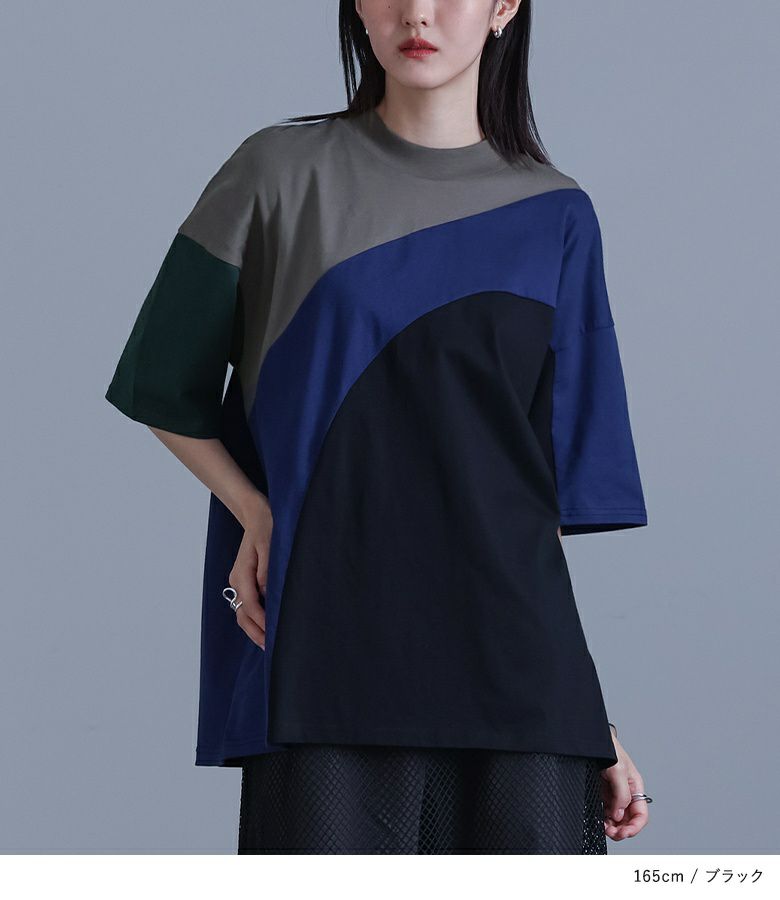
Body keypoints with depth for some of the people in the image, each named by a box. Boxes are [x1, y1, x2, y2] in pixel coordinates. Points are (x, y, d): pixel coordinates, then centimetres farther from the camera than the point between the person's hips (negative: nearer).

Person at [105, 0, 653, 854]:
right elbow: (162, 386, 12)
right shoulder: (281, 175, 6)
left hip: (510, 666, 2)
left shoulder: (555, 219, 10)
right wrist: (257, 513, -6)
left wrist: (589, 715, 7)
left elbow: (556, 485, 11)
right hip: (327, 655, -2)